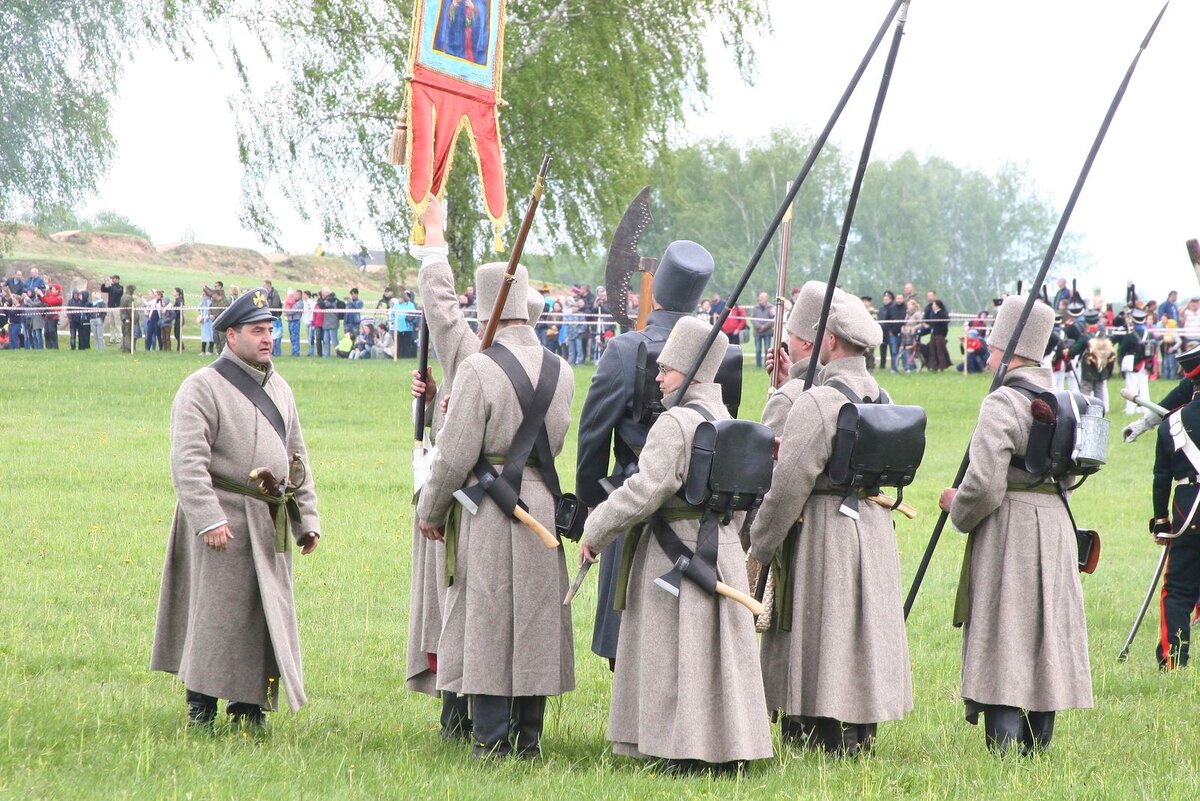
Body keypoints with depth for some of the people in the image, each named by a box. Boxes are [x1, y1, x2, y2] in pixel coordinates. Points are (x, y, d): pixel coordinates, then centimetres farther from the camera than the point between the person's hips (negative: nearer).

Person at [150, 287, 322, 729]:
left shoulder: (279, 389, 17)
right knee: (218, 615, -6)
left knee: (270, 618, 7)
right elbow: (188, 461, -15)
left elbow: (297, 458, 23)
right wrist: (209, 521, -23)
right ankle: (200, 715, 2)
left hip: (270, 525, 7)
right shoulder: (203, 387, -7)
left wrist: (307, 520, 16)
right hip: (226, 522, -7)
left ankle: (250, 709, 16)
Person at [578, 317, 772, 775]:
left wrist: (595, 531, -14)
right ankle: (728, 751, 15)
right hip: (723, 545, 8)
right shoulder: (728, 422, 11)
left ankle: (689, 754, -1)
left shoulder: (675, 423, -16)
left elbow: (645, 490, -22)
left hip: (677, 553, -8)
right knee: (720, 651, 11)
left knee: (676, 653, -1)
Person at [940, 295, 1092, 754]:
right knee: (1044, 643, 12)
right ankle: (1037, 749, 16)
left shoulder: (1003, 403, -15)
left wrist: (957, 509, -2)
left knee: (1002, 649, -6)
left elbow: (984, 485, -20)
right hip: (1057, 525, 8)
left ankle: (1002, 754, -11)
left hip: (1009, 532, -8)